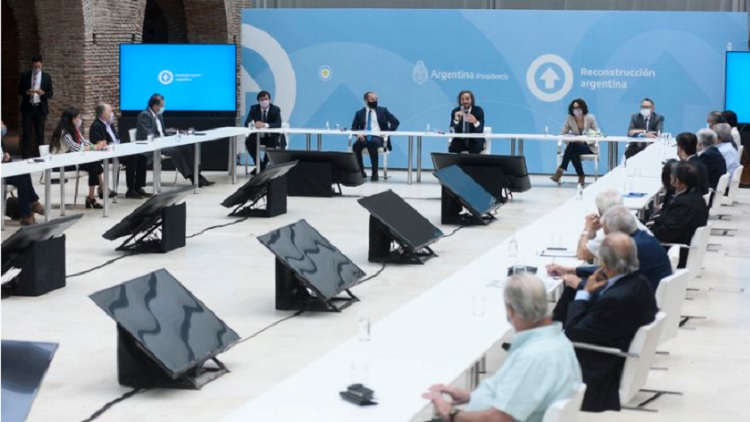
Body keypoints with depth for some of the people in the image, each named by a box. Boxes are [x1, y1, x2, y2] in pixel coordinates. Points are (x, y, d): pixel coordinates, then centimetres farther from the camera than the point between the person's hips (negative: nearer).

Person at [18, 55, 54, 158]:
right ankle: (25, 156, 0)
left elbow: (50, 94, 3)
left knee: (40, 134, 3)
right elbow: (19, 91, 6)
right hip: (27, 108, 0)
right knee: (26, 133, -2)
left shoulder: (47, 77, 4)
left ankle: (40, 156, 7)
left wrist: (42, 93, -17)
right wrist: (27, 92, -15)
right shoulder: (25, 75, 4)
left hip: (40, 108, 0)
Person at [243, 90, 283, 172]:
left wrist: (265, 125, -39)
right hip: (257, 136, 2)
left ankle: (263, 165, -15)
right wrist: (254, 124, -37)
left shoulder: (276, 109, -8)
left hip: (271, 136, -2)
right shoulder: (254, 108, -2)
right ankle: (259, 165, -14)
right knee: (248, 142, -28)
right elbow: (247, 123, -11)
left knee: (272, 144, -35)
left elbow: (278, 124, -22)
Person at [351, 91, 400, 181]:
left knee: (372, 143, -38)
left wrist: (388, 132, -6)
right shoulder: (360, 113, 15)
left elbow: (395, 122, 8)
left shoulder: (383, 111, 13)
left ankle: (375, 173, -29)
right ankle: (361, 172, -16)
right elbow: (354, 127, 11)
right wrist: (358, 134, -12)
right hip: (364, 137, 2)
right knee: (356, 146, -33)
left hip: (378, 137, -2)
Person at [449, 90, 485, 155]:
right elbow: (452, 132, -11)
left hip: (475, 140, -2)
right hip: (460, 140, 2)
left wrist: (475, 122, -38)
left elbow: (480, 131, -17)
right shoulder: (455, 111, -2)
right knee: (452, 149, -28)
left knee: (474, 151, -33)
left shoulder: (478, 110, -7)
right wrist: (456, 120, -29)